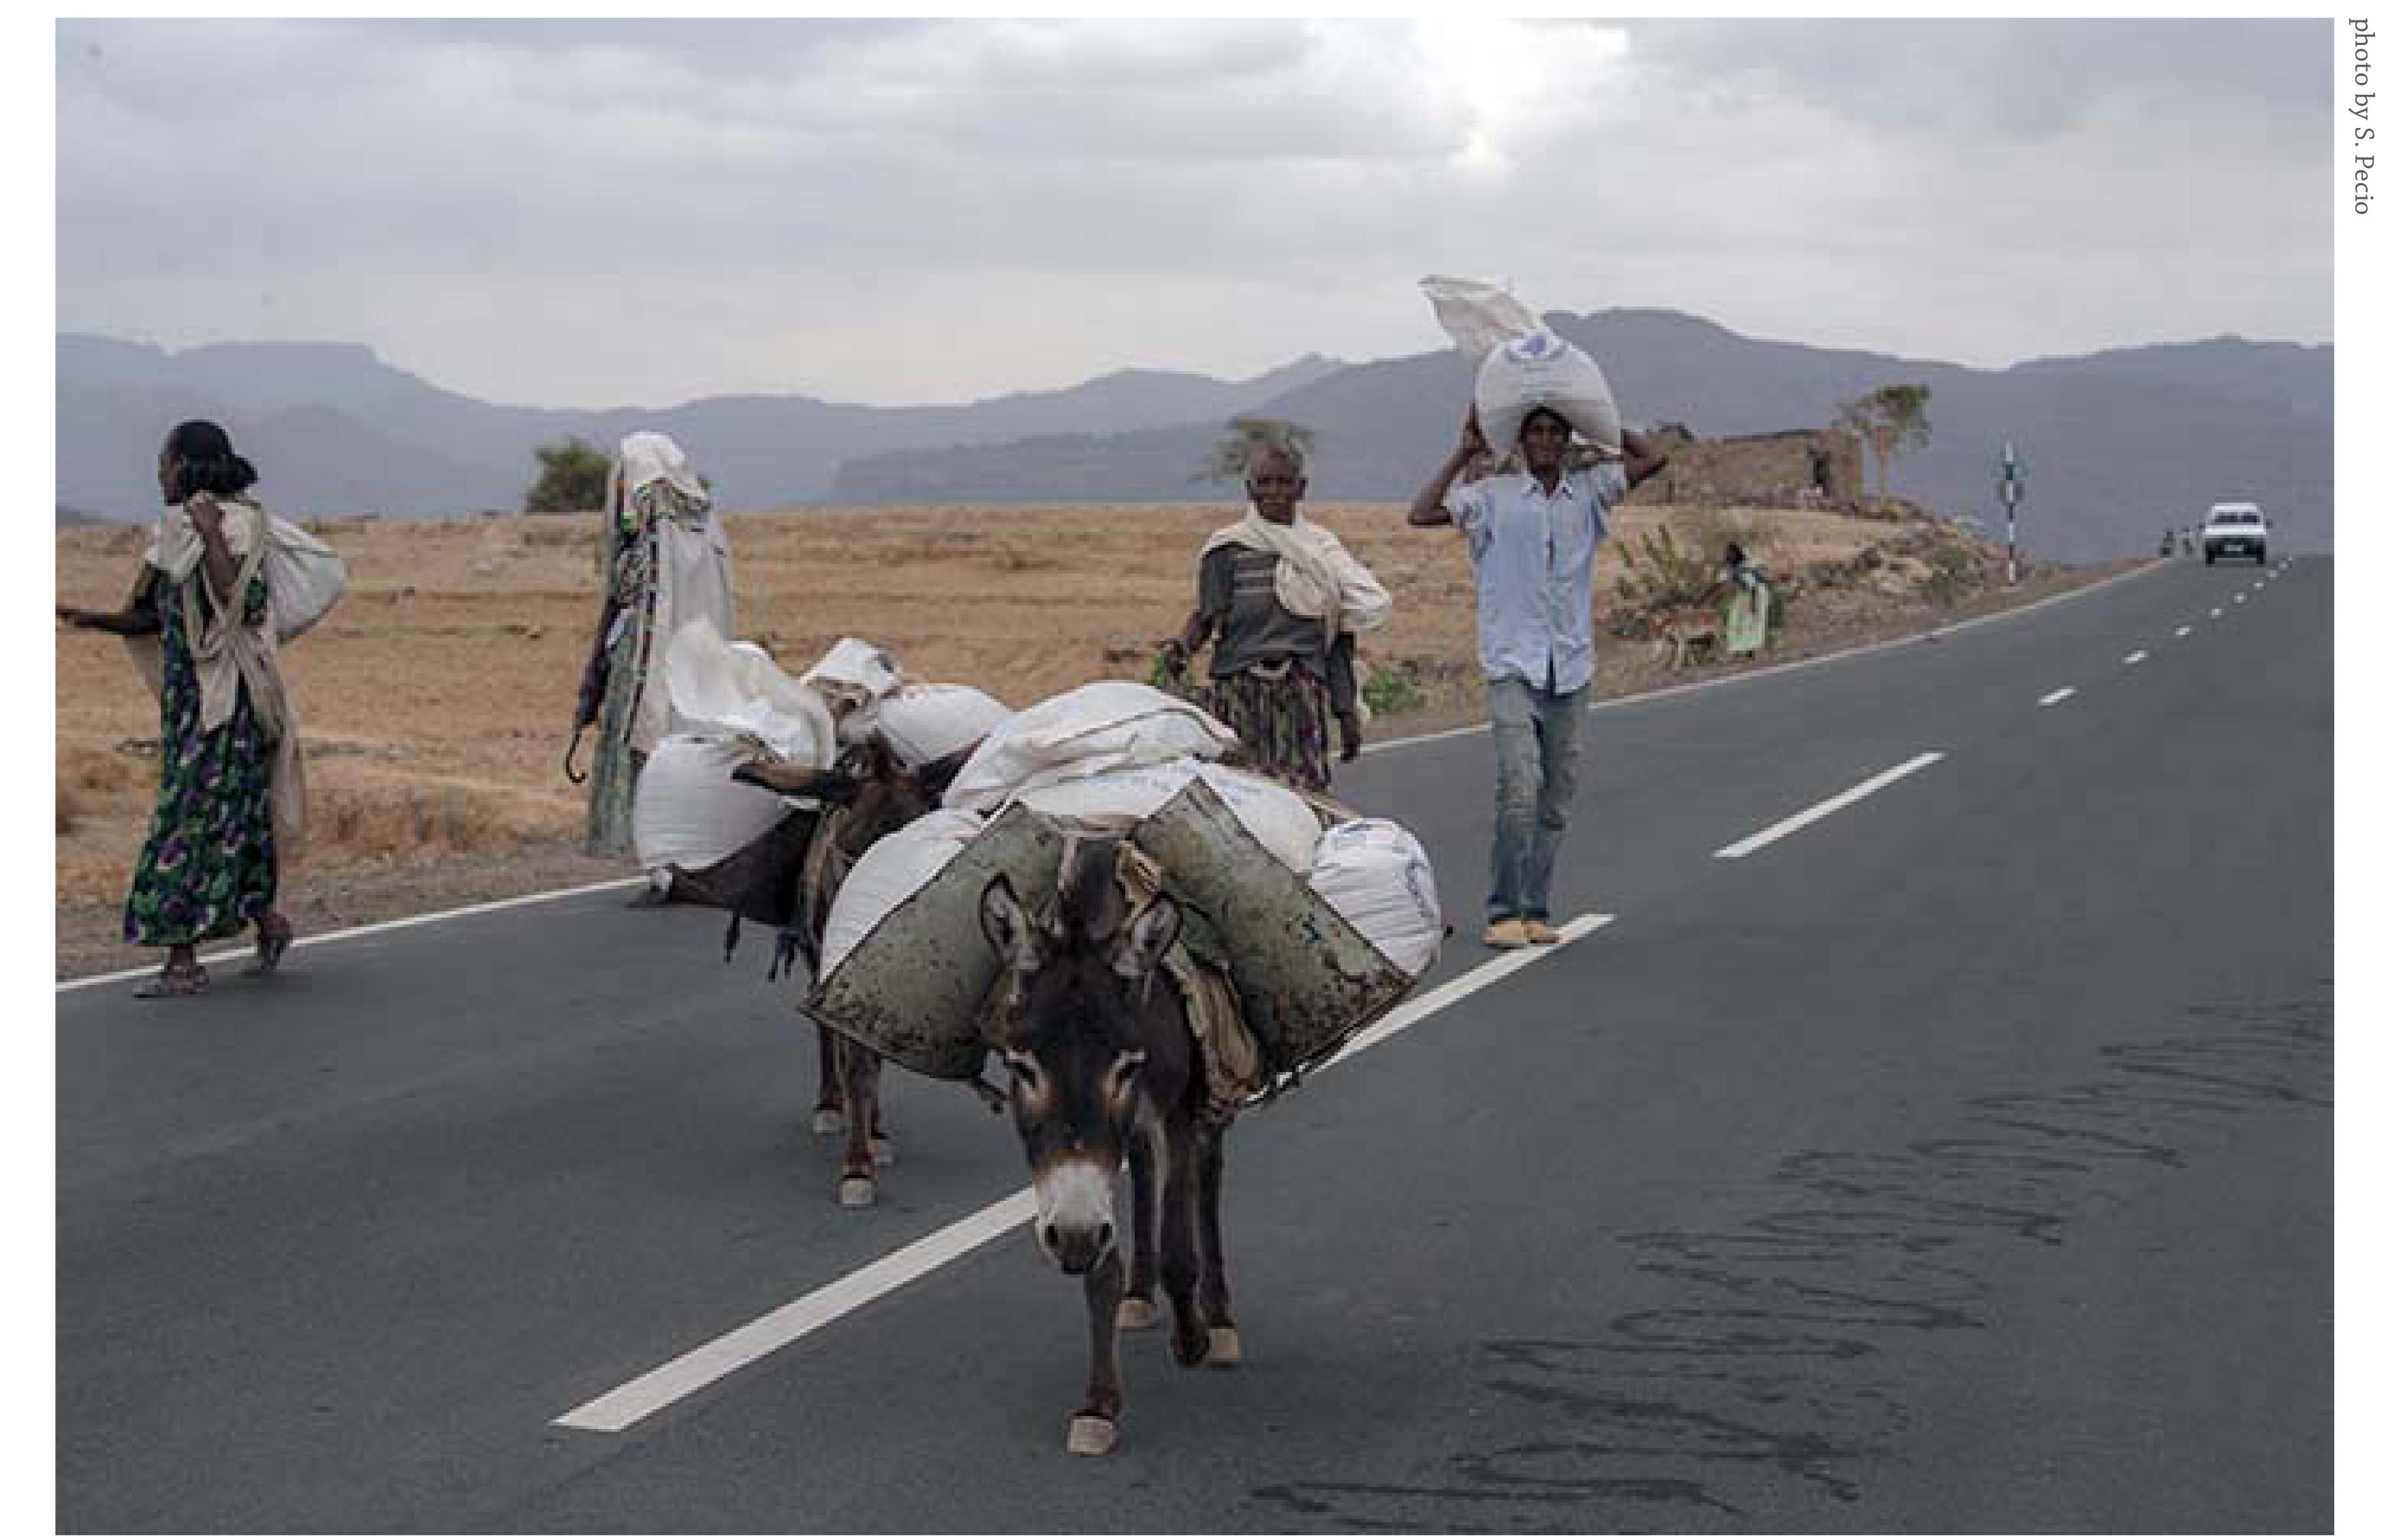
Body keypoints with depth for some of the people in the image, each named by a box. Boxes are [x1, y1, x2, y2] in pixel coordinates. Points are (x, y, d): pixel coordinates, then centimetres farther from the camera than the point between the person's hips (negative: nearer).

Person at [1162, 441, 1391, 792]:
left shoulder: (1322, 548, 14)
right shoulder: (1228, 548, 7)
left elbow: (1340, 641, 14)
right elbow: (1207, 614, -1)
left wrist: (1346, 710, 9)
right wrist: (1182, 646, -22)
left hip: (1304, 693, 2)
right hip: (1240, 690, -2)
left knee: (1305, 790, -9)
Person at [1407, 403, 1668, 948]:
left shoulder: (1589, 490, 12)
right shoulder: (1493, 496, 4)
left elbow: (1653, 458, 10)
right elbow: (1420, 514, -4)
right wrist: (1463, 454, -2)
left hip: (1571, 669, 4)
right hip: (1513, 666, -4)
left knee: (1556, 801, 6)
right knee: (1518, 789, -17)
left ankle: (1535, 911, 14)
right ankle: (1504, 913, -11)